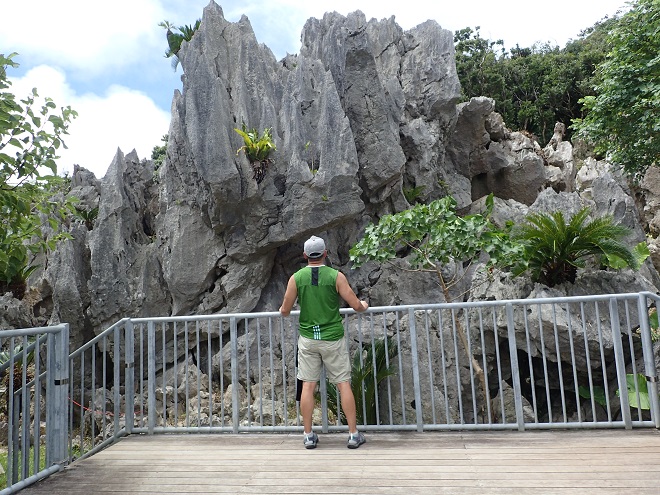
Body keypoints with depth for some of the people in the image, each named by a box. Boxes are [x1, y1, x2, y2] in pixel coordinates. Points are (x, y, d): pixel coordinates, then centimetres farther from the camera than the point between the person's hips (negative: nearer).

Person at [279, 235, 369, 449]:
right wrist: (364, 305, 18)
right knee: (343, 384, 7)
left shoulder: (296, 278, -3)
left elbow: (285, 311, 2)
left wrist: (282, 310, 25)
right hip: (333, 338, -1)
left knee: (307, 386, 8)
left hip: (308, 338, 1)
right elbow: (356, 305, -5)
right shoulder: (336, 276, -6)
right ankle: (353, 434, 12)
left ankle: (309, 436, 14)